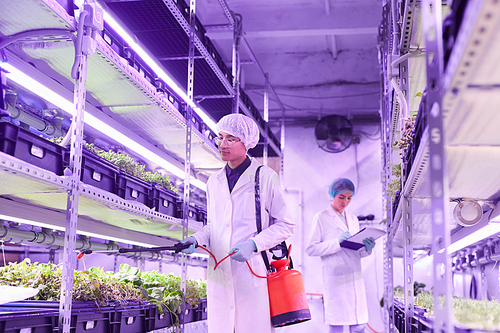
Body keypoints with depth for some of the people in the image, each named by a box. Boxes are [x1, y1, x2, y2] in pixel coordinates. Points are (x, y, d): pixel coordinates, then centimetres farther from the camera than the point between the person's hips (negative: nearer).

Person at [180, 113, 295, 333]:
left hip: (254, 272, -4)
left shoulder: (265, 177, 0)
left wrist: (253, 244, -14)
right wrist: (197, 239, 3)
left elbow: (286, 224, 0)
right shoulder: (214, 181, 16)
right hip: (219, 274, 5)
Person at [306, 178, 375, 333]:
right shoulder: (322, 218, 0)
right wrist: (337, 242, -17)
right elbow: (310, 249, -7)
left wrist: (366, 248, -1)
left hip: (355, 278, 5)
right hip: (335, 278, -5)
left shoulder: (353, 219, 18)